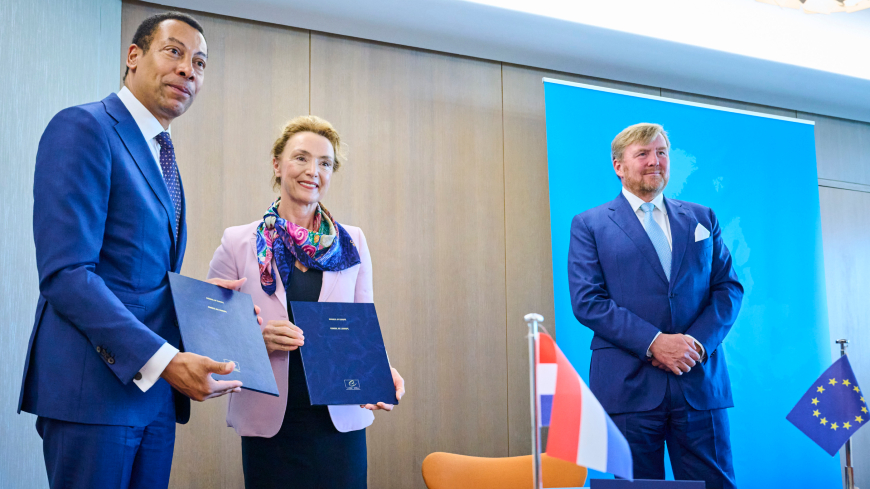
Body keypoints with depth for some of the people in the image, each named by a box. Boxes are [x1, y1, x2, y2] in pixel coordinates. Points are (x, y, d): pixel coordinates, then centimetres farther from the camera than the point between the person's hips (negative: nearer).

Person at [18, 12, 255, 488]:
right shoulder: (83, 127, -9)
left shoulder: (161, 155, 19)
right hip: (95, 386, -8)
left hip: (156, 390, 8)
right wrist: (163, 360, -23)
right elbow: (65, 273, -18)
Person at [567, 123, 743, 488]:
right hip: (628, 386, -3)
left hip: (700, 380, 3)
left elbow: (729, 287, 10)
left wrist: (698, 342, -8)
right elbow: (587, 301, -4)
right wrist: (652, 343, -15)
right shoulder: (589, 224, 6)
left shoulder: (701, 219, 17)